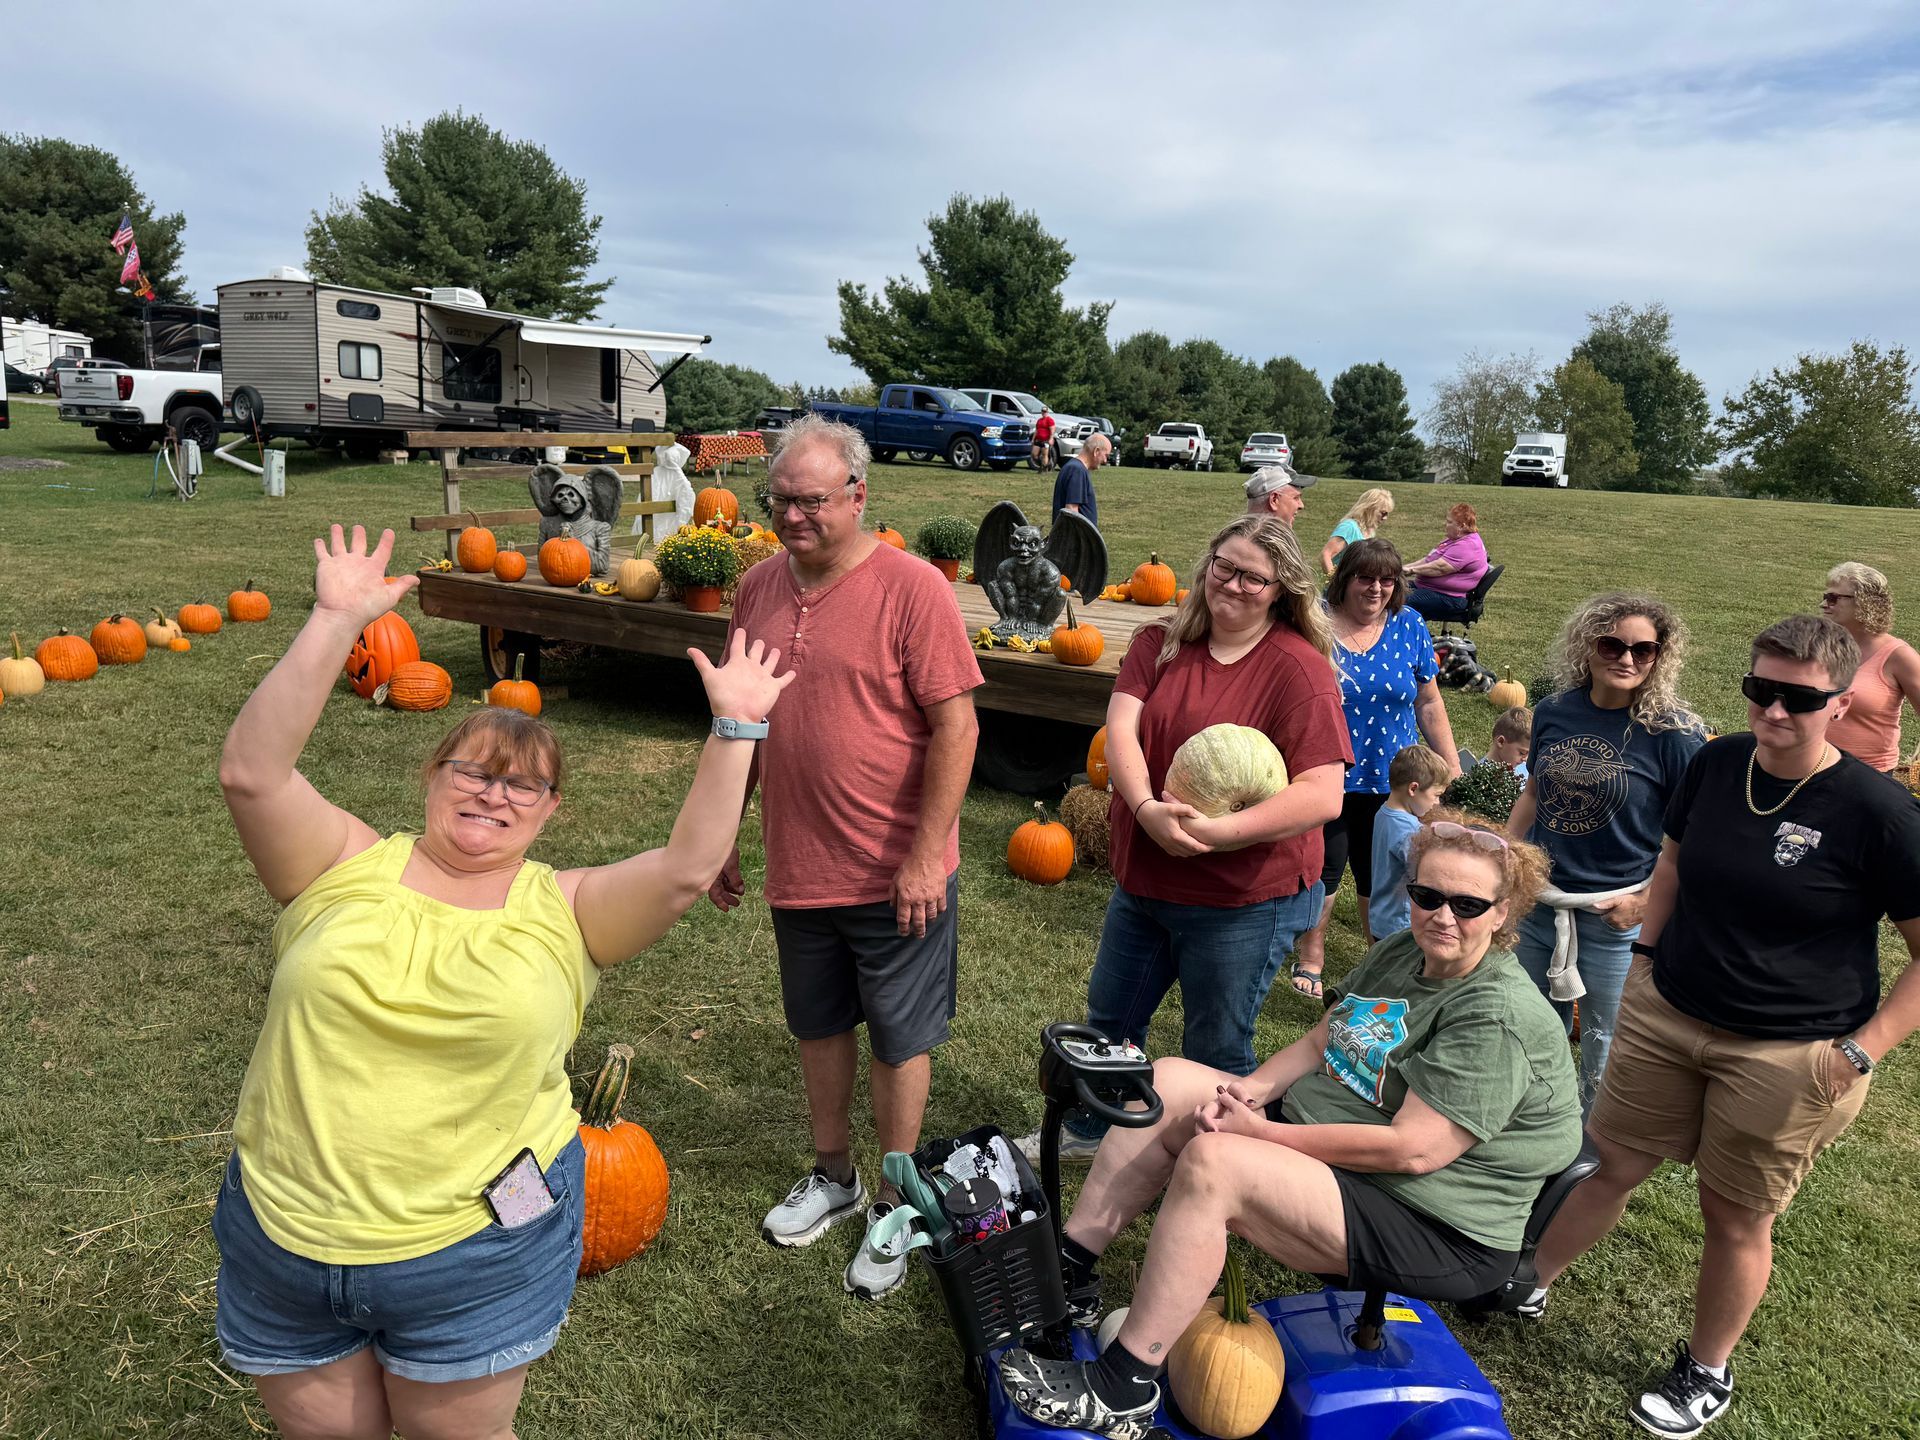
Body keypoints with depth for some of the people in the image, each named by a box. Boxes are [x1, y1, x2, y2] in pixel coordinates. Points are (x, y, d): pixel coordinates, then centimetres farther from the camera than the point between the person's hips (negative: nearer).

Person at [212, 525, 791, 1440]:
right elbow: (251, 774, -17)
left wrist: (734, 729, -23)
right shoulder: (349, 870, -3)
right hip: (283, 1238, 2)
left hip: (476, 1254, -1)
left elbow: (688, 869, -19)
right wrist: (336, 622, -22)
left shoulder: (564, 912, -5)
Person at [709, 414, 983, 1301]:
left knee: (899, 1042, 11)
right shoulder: (758, 589, 3)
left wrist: (925, 857, -18)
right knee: (819, 1028, 21)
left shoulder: (911, 588, -15)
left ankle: (892, 1207, 30)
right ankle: (832, 1178, 42)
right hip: (796, 868, 6)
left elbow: (956, 727, -16)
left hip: (897, 874, -5)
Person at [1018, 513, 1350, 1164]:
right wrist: (1148, 810, -30)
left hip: (1246, 899, -6)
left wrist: (1215, 832, -29)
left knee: (1216, 1052, 12)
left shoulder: (1298, 669, -16)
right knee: (1109, 1014, 25)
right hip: (1144, 879, 6)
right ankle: (1087, 1130, 51)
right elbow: (1120, 730, -12)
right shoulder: (1160, 642, -1)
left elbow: (1323, 796, -23)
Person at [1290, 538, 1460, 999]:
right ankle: (1310, 958, 26)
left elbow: (1429, 705, 7)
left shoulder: (1409, 628, 2)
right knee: (1324, 867, 6)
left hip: (1390, 779, 3)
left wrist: (1452, 769, 7)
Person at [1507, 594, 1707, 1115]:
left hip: (1615, 917, -5)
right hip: (1538, 905, 5)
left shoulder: (1675, 734, -14)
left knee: (1604, 1043, 11)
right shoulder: (1555, 711, -1)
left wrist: (1647, 901, -17)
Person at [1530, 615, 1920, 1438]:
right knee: (1609, 1164, 15)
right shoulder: (1717, 763, -3)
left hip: (1789, 1055, -4)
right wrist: (1646, 954, 8)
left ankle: (1706, 1373, 36)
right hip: (1666, 1015, 4)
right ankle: (1529, 1283, 37)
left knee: (1736, 1218, 12)